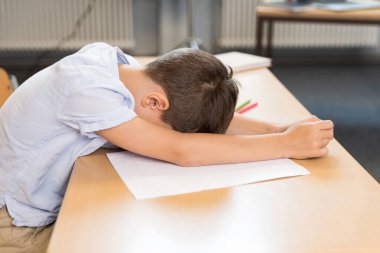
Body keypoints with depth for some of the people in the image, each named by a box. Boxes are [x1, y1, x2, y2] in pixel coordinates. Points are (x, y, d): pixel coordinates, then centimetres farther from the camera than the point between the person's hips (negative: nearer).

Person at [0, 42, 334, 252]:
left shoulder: (120, 64, -10)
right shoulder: (86, 91, -33)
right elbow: (181, 151, -38)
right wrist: (286, 144, -33)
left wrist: (279, 129, -19)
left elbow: (202, 114, -6)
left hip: (50, 209, 7)